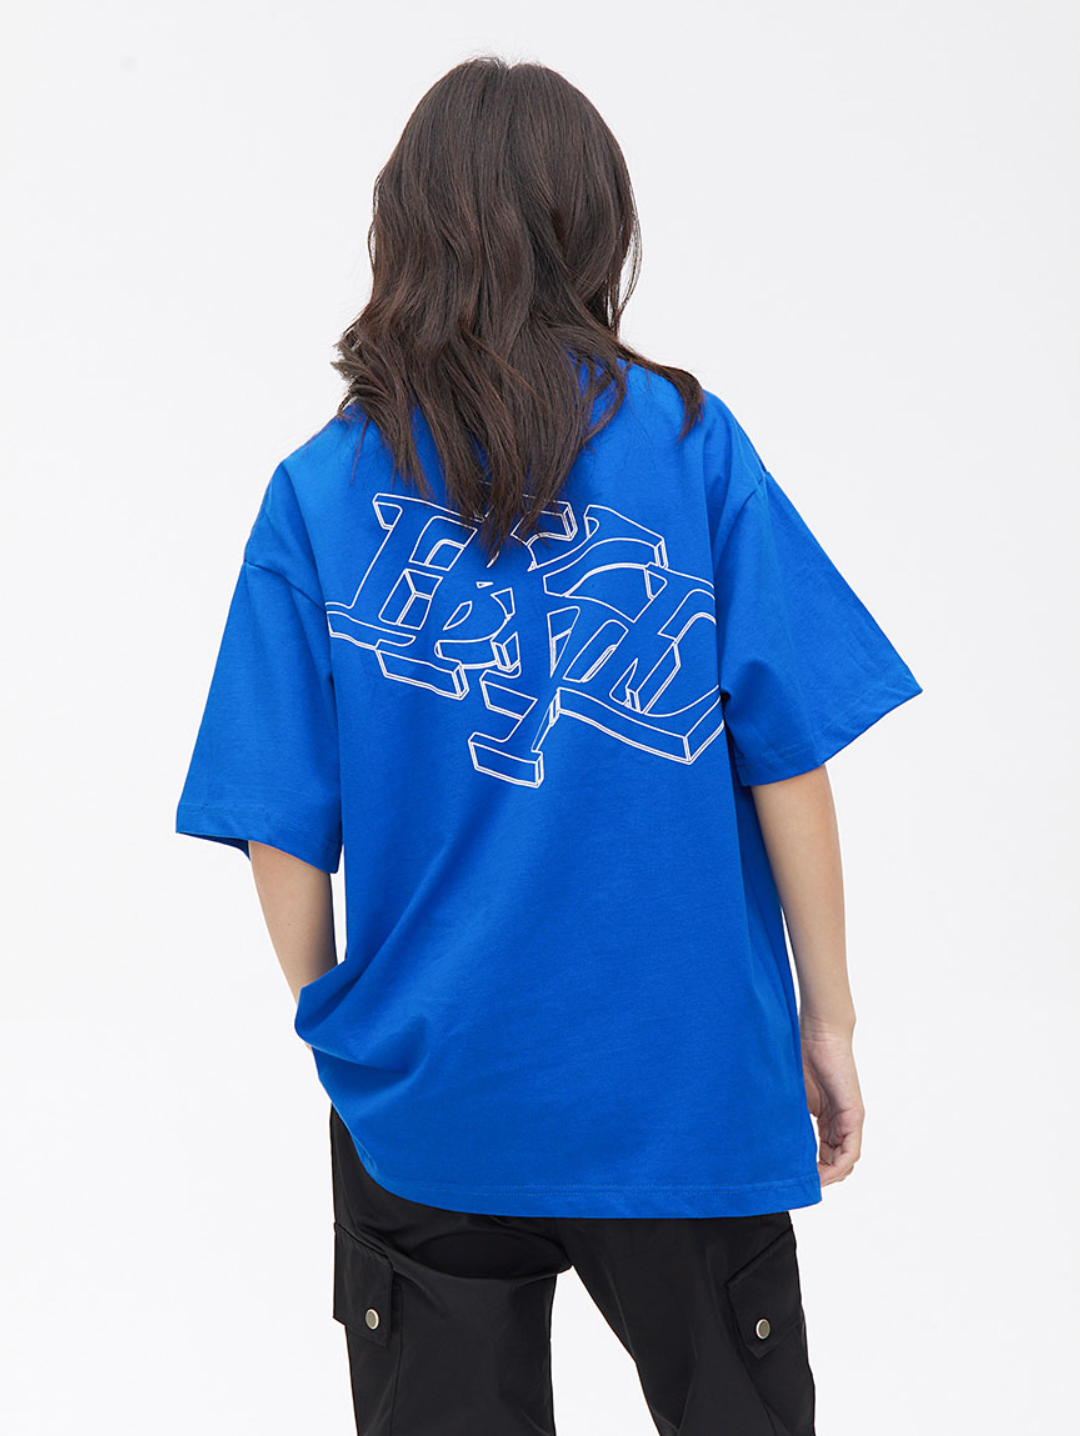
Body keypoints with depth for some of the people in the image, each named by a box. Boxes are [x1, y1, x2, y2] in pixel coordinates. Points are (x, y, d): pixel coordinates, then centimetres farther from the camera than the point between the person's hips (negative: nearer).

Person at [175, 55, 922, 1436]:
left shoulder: (320, 490, -5)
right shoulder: (691, 443, -7)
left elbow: (284, 831, -4)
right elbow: (788, 762, -8)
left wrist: (332, 1022, 12)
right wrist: (827, 1019, 2)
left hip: (429, 1092, 1)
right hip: (686, 1078, -1)